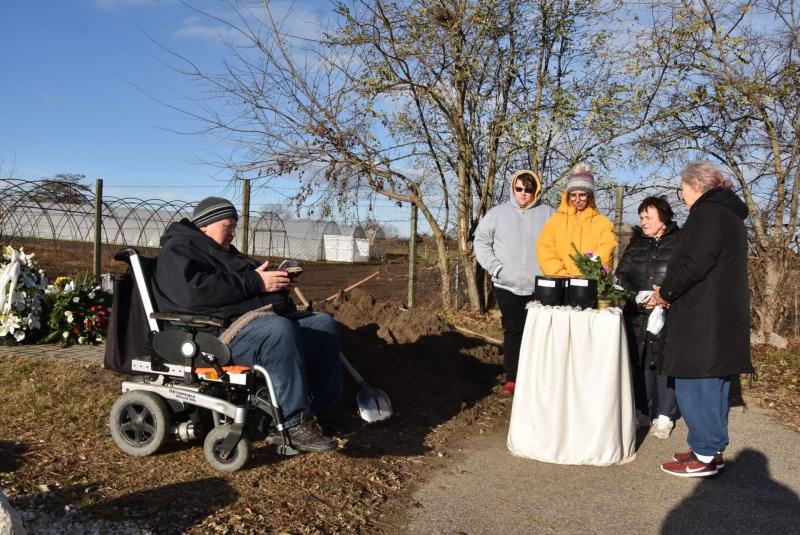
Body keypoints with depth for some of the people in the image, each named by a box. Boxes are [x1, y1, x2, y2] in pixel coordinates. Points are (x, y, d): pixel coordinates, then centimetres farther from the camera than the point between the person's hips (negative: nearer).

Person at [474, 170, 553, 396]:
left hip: (540, 286, 1)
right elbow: (481, 240, 4)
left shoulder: (547, 214, 5)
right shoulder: (498, 213, 3)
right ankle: (512, 378, 11)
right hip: (507, 285, 0)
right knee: (512, 331, 4)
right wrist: (495, 267, -5)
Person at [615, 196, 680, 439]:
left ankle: (664, 416, 9)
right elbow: (621, 275, 8)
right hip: (637, 314, 4)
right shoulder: (637, 242, 13)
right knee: (641, 362, 7)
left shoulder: (680, 242, 0)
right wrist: (637, 298, -8)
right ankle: (643, 411, 18)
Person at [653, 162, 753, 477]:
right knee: (713, 384, 15)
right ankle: (713, 451, 23)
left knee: (693, 384, -4)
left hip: (704, 319, -10)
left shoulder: (707, 212, -12)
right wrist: (671, 291, 13)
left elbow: (693, 264, -21)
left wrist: (666, 292, -5)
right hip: (725, 317, 10)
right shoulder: (729, 214, 20)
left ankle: (704, 457, 2)